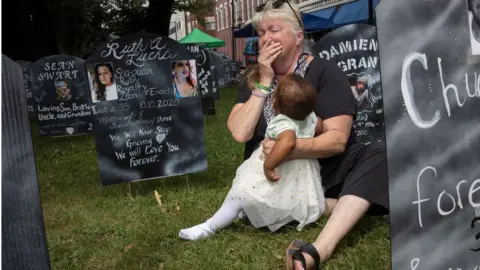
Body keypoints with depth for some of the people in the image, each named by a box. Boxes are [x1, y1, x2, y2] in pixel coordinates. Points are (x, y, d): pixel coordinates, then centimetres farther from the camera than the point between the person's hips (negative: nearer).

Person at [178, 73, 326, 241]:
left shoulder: (282, 123, -29)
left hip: (284, 187, -9)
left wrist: (268, 165, -40)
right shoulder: (310, 116, -4)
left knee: (242, 191, -8)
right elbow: (321, 127, 16)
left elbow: (288, 141, -50)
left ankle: (209, 228, 0)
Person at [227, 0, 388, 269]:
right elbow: (240, 134, -13)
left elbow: (337, 139, -18)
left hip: (326, 171, -2)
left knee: (379, 154, -30)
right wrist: (265, 81, -16)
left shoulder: (325, 71, -8)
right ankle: (354, 205, -20)